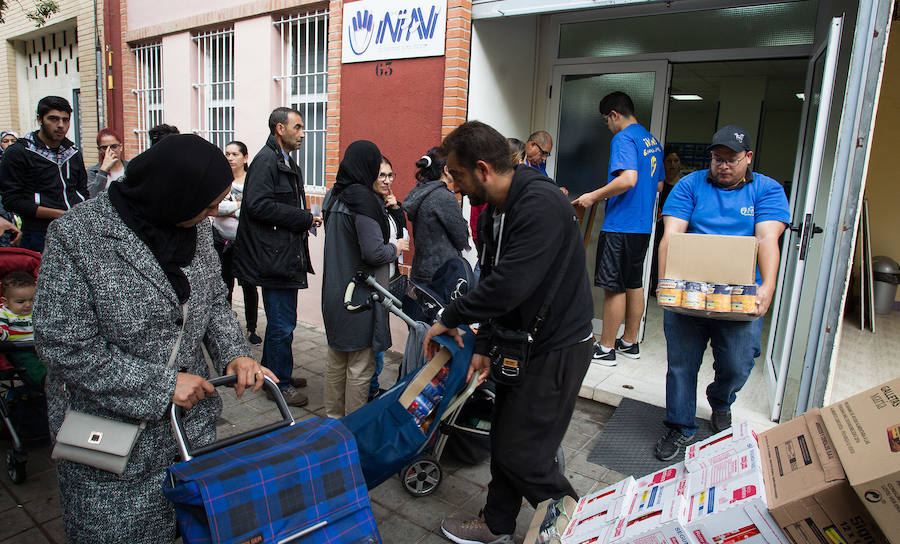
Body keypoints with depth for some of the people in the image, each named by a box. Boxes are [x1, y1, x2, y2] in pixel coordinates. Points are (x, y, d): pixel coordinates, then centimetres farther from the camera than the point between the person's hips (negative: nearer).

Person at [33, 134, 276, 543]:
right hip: (110, 425, -4)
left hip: (190, 416, 5)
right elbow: (65, 346, -19)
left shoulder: (195, 226, -3)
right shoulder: (76, 237, -19)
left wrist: (234, 353, -9)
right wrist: (162, 384, -21)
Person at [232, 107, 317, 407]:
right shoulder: (266, 160, -13)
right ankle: (279, 384, 12)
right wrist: (304, 219, -19)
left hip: (286, 256, 11)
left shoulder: (286, 163, 18)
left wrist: (305, 218, 4)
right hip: (274, 257, -10)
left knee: (280, 320, 20)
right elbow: (259, 204, -24)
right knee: (282, 324, -2)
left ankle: (273, 373, 34)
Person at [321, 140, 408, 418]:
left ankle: (333, 415, 34)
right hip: (360, 296, -9)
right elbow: (373, 252, -23)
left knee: (337, 358, 20)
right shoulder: (364, 199, -19)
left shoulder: (333, 196, 9)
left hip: (334, 292, 9)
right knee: (360, 365, 3)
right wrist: (396, 247, -4)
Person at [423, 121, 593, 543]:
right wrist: (483, 346, 3)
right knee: (503, 437, 18)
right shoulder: (491, 214, 6)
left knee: (521, 453, -2)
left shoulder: (541, 205, -26)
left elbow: (509, 286, -33)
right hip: (522, 341, 9)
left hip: (558, 348, -9)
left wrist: (450, 318, -19)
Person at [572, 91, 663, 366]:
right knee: (634, 283, 16)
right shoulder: (652, 140, 16)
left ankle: (606, 348, 8)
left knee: (614, 287, -2)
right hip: (643, 225, 9)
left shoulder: (624, 138, -12)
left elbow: (628, 179, -26)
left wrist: (593, 196, -17)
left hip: (620, 226, -9)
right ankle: (630, 343, 27)